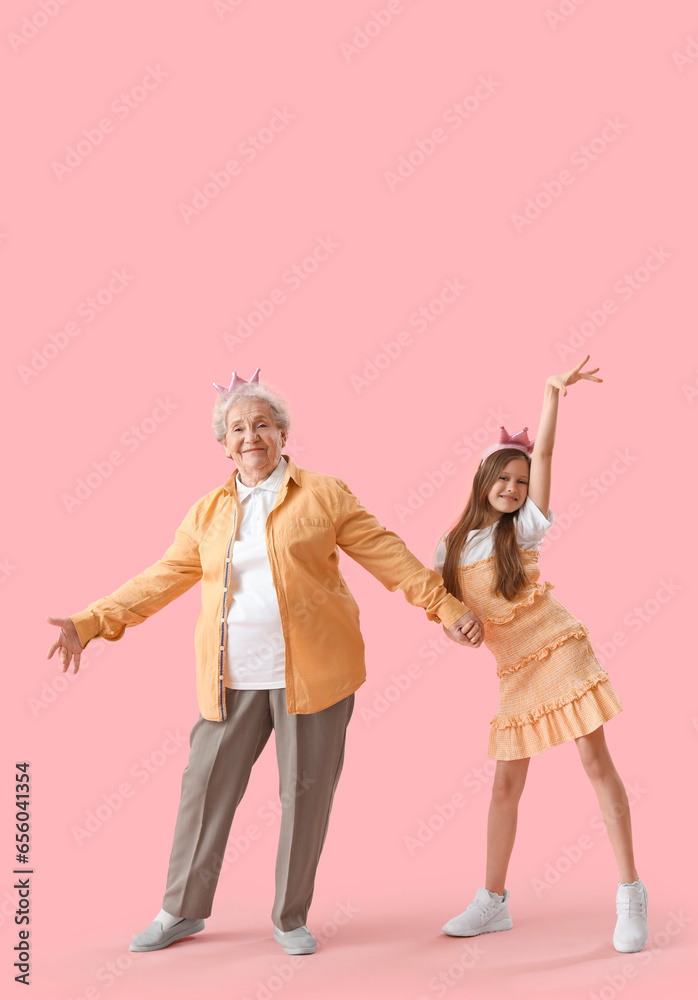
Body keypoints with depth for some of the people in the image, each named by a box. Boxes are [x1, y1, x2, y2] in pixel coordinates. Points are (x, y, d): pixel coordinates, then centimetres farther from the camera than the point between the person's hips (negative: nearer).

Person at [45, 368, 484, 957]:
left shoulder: (324, 495, 4)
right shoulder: (207, 513, 13)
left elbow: (390, 557, 5)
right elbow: (162, 579, 14)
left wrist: (446, 608, 0)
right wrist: (91, 623, 7)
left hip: (311, 673, -2)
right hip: (232, 681, 3)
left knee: (305, 794, 5)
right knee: (206, 788, 8)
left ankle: (291, 919, 25)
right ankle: (183, 910, 29)